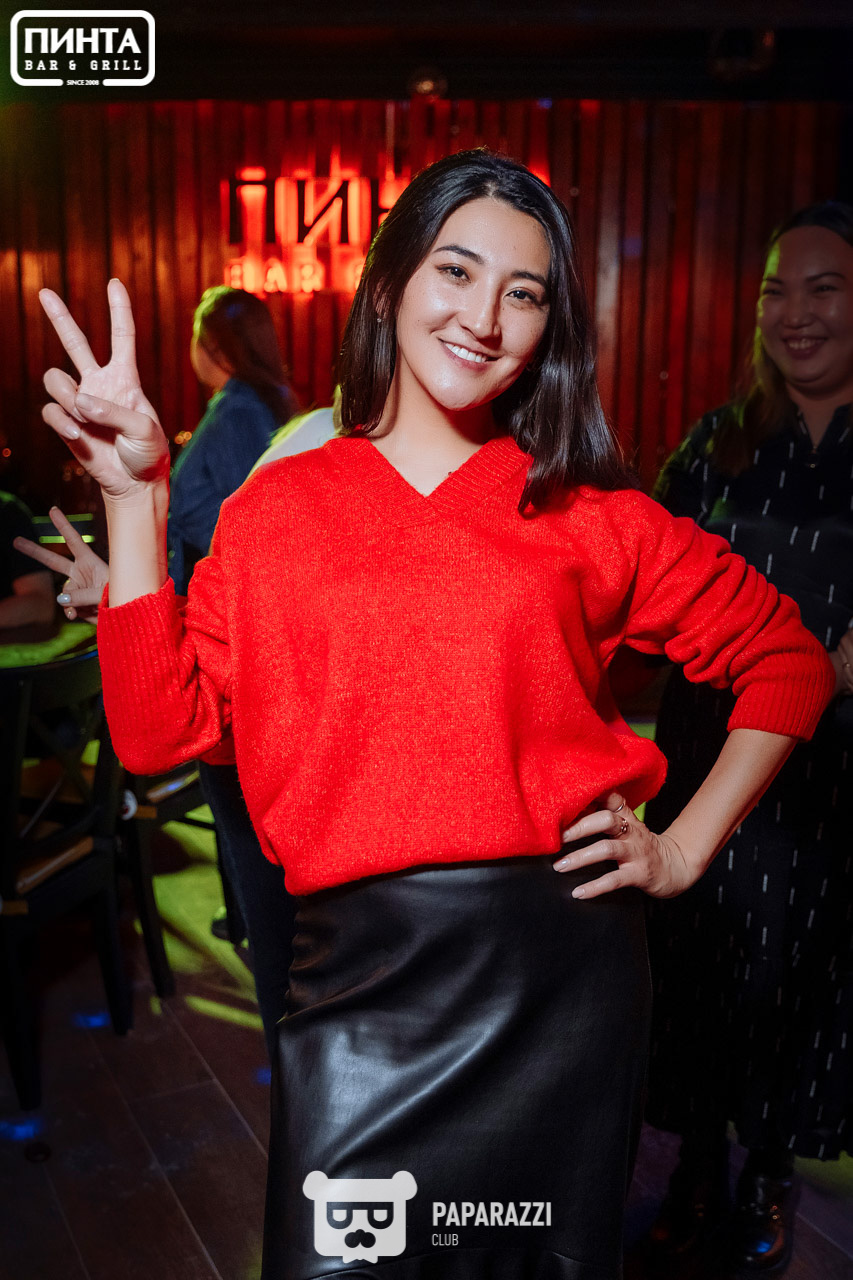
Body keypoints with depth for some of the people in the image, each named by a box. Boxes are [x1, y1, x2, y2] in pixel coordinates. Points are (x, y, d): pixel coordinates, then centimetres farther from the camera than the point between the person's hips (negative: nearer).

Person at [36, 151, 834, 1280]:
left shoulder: (587, 512, 4)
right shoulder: (277, 507, 5)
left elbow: (787, 658, 11)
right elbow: (160, 729, -3)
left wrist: (685, 850, 3)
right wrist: (136, 497, -7)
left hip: (563, 951, 1)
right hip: (356, 971, 0)